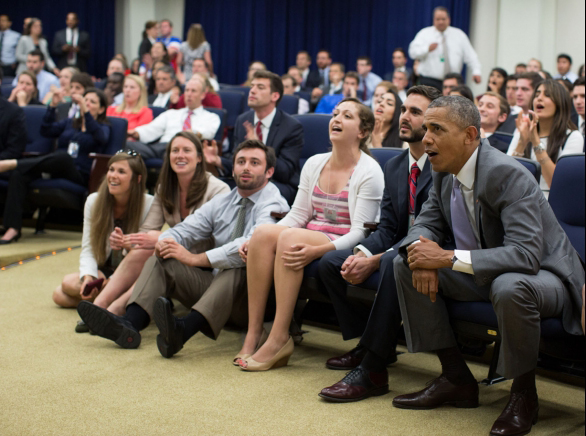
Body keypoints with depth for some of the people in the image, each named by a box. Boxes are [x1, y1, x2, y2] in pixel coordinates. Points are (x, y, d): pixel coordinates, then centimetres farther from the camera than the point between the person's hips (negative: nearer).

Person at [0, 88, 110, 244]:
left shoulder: (103, 127, 15)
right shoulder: (69, 123, 29)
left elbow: (101, 137, -11)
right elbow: (46, 130, 12)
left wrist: (86, 111, -18)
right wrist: (53, 106, 1)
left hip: (79, 175, -4)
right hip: (55, 172, 4)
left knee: (63, 157, -40)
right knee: (19, 173, -27)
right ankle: (13, 228, -38)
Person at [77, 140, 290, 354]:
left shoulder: (274, 206, -10)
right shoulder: (221, 202, 15)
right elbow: (186, 229, 7)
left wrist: (195, 258, -33)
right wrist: (165, 241, -18)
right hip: (215, 283, 7)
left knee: (235, 271, -38)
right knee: (160, 259, -6)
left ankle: (182, 331, -61)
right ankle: (129, 325, -31)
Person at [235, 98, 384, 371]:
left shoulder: (369, 172, -6)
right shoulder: (314, 164, 12)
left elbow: (359, 231, -13)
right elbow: (298, 214, 12)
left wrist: (318, 250, -29)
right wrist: (253, 243, -3)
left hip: (343, 249, -6)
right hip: (309, 240, 6)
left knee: (289, 237, -33)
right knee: (263, 233, -24)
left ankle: (279, 338, -30)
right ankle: (253, 333, -24)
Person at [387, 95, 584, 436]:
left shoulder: (509, 175, -28)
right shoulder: (445, 172, -3)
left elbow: (526, 254, -36)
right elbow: (429, 222, 8)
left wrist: (448, 258, -38)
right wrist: (421, 252, -18)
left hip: (542, 275, -8)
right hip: (483, 274, 8)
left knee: (509, 287, -41)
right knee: (405, 264, -4)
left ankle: (524, 394, -13)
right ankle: (456, 378, 3)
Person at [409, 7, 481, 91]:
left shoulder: (459, 35, 11)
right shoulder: (424, 33, 6)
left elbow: (470, 55, 9)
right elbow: (413, 52, -6)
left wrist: (476, 71, -3)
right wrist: (427, 49, -23)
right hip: (430, 81, -2)